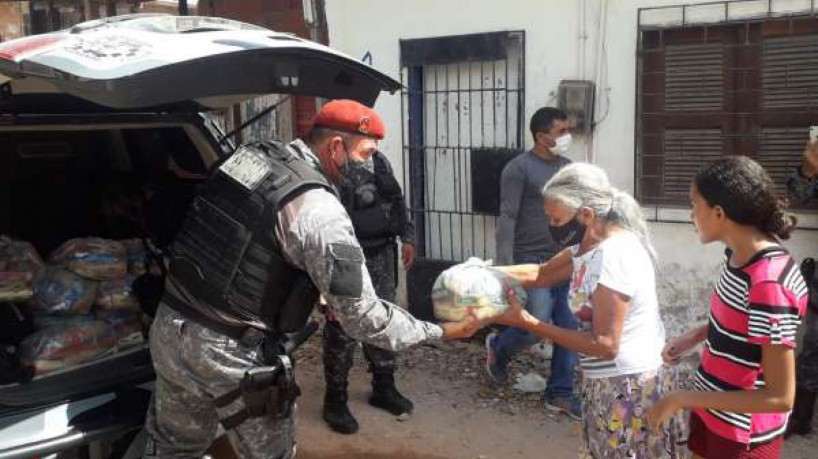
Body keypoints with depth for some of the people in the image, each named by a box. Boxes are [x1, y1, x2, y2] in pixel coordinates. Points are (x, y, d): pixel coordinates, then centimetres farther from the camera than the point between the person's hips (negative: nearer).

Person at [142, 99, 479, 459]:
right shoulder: (320, 211, -19)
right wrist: (440, 332, -4)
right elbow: (362, 317, -16)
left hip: (171, 326, 7)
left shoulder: (250, 156, 3)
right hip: (232, 353, -7)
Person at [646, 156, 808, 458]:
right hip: (711, 414, 7)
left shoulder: (770, 283, -30)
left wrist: (682, 399, -25)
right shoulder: (738, 254, -4)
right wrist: (694, 336, 1)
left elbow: (781, 397, -27)